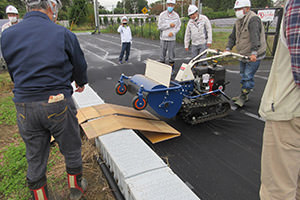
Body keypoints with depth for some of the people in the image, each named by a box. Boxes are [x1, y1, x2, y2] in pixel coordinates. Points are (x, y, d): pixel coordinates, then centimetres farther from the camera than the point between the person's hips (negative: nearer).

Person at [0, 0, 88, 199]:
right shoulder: (63, 34, -9)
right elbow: (80, 66, 3)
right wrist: (81, 83, 24)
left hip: (24, 107, 4)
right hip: (58, 104, -3)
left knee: (35, 159, 19)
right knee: (72, 150, 19)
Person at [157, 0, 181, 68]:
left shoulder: (176, 15, 1)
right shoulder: (162, 15, -1)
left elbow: (178, 27, 4)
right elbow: (160, 26, -5)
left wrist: (173, 32, -13)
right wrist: (169, 25, -12)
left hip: (172, 38, 0)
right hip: (163, 38, 0)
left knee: (171, 55, 6)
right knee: (162, 55, 5)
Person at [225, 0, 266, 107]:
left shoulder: (253, 19, -19)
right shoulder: (238, 21, 10)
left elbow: (255, 37, -32)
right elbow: (233, 37, 13)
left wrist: (254, 53, -42)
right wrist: (228, 49, 0)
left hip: (254, 55, -9)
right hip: (243, 54, 9)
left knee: (248, 76, -8)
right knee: (243, 74, 16)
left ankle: (243, 97, 3)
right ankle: (243, 95, 29)